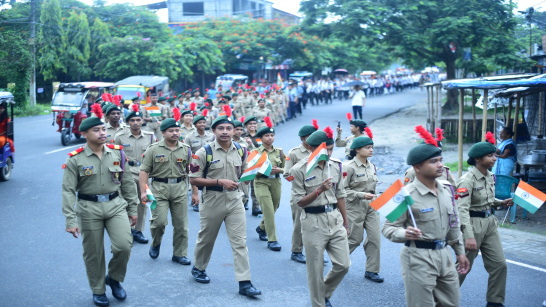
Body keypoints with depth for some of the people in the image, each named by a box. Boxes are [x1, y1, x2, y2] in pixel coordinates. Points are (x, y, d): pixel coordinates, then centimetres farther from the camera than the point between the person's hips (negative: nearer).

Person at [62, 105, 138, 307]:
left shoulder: (117, 154, 2)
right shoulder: (75, 159, -7)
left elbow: (127, 183, 8)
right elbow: (68, 191, -8)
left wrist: (133, 209, 9)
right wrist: (70, 220, -14)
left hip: (116, 205, 2)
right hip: (89, 209, -2)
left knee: (124, 246, -10)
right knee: (93, 254, 8)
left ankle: (114, 278, 18)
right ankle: (98, 291, 28)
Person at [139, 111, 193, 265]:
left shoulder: (185, 149, 6)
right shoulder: (153, 149, -1)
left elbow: (191, 172, 10)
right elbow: (144, 171, -1)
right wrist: (143, 192, -10)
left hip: (180, 189, 2)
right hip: (159, 188, -2)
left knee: (181, 224, 5)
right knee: (159, 221, -9)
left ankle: (179, 254, 18)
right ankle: (155, 244, 21)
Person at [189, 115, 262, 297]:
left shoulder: (241, 151, 3)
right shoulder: (204, 152, -10)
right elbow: (193, 179, -11)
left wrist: (240, 181, -3)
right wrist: (220, 182, -19)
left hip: (235, 200, 2)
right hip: (213, 201, -2)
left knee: (240, 242, -2)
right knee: (206, 239, 16)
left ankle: (244, 283, 0)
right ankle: (198, 268, 41)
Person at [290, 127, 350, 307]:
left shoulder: (336, 166, 4)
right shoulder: (299, 170, -11)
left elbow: (340, 195, 13)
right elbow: (299, 201, -9)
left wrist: (345, 222, 16)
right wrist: (319, 190, -23)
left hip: (335, 219, 5)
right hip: (313, 222, -5)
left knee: (343, 264, 6)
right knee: (316, 270, 5)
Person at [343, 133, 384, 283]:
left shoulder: (371, 166, 9)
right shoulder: (349, 167, -14)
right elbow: (343, 189, -16)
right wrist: (362, 195, -21)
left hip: (370, 206, 7)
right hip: (354, 207, -7)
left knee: (375, 237, 2)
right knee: (355, 239, 2)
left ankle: (371, 271, 13)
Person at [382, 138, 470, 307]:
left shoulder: (447, 189, 5)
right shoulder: (407, 195, -16)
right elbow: (388, 227, -14)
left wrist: (460, 251, 18)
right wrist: (404, 234, -34)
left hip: (443, 254, 7)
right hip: (418, 257, -7)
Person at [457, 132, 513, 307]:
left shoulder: (490, 176, 6)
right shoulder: (467, 180, -19)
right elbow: (462, 209, -25)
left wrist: (501, 203, 3)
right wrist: (469, 236, -31)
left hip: (489, 222, 8)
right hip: (473, 223, -8)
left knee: (499, 264, 8)